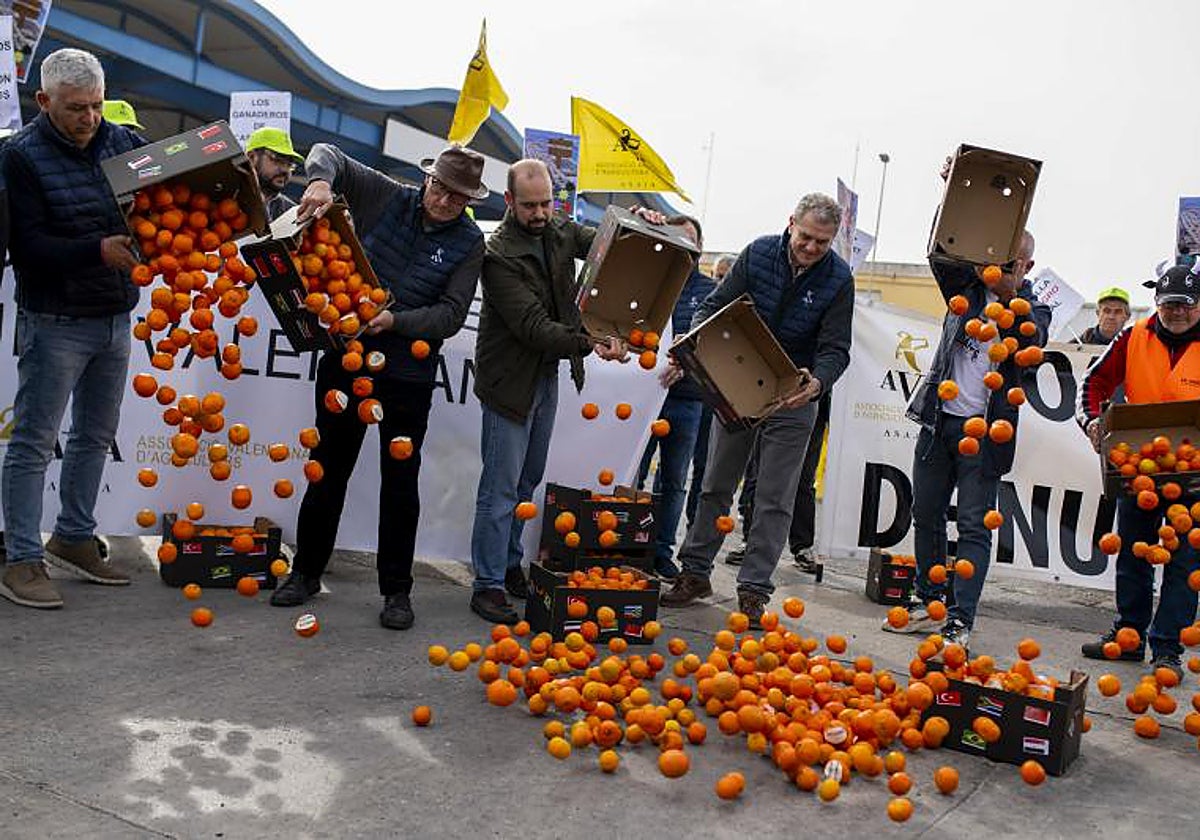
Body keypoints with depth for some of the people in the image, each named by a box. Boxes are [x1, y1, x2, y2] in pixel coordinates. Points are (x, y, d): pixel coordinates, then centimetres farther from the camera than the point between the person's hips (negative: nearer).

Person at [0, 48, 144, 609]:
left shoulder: (123, 142, 5)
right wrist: (98, 251, -28)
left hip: (115, 318, 6)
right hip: (55, 324, -6)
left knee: (95, 435, 15)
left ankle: (73, 538, 30)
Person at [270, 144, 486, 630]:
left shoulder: (469, 243, -3)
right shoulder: (387, 198, 1)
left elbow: (451, 313, -10)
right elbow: (327, 153, 4)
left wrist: (396, 322, -24)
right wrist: (321, 181, -18)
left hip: (408, 374, -2)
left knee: (401, 483, 5)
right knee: (327, 469, 12)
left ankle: (396, 590, 17)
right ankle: (306, 571, 28)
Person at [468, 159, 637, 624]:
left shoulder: (560, 232, 1)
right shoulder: (498, 255, -21)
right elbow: (533, 327, -26)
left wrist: (640, 224, -10)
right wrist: (590, 343, -38)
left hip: (548, 375, 7)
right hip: (511, 380, -7)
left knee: (527, 482, 16)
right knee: (501, 489, -3)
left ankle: (510, 565, 30)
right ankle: (488, 584, 7)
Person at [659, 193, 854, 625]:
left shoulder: (838, 278, -12)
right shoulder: (759, 253, -7)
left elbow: (835, 349, -14)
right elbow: (715, 306, -4)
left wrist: (817, 383, -35)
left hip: (793, 398, -2)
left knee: (774, 500, 2)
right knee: (715, 487, 10)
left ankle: (754, 589, 11)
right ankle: (695, 573, 22)